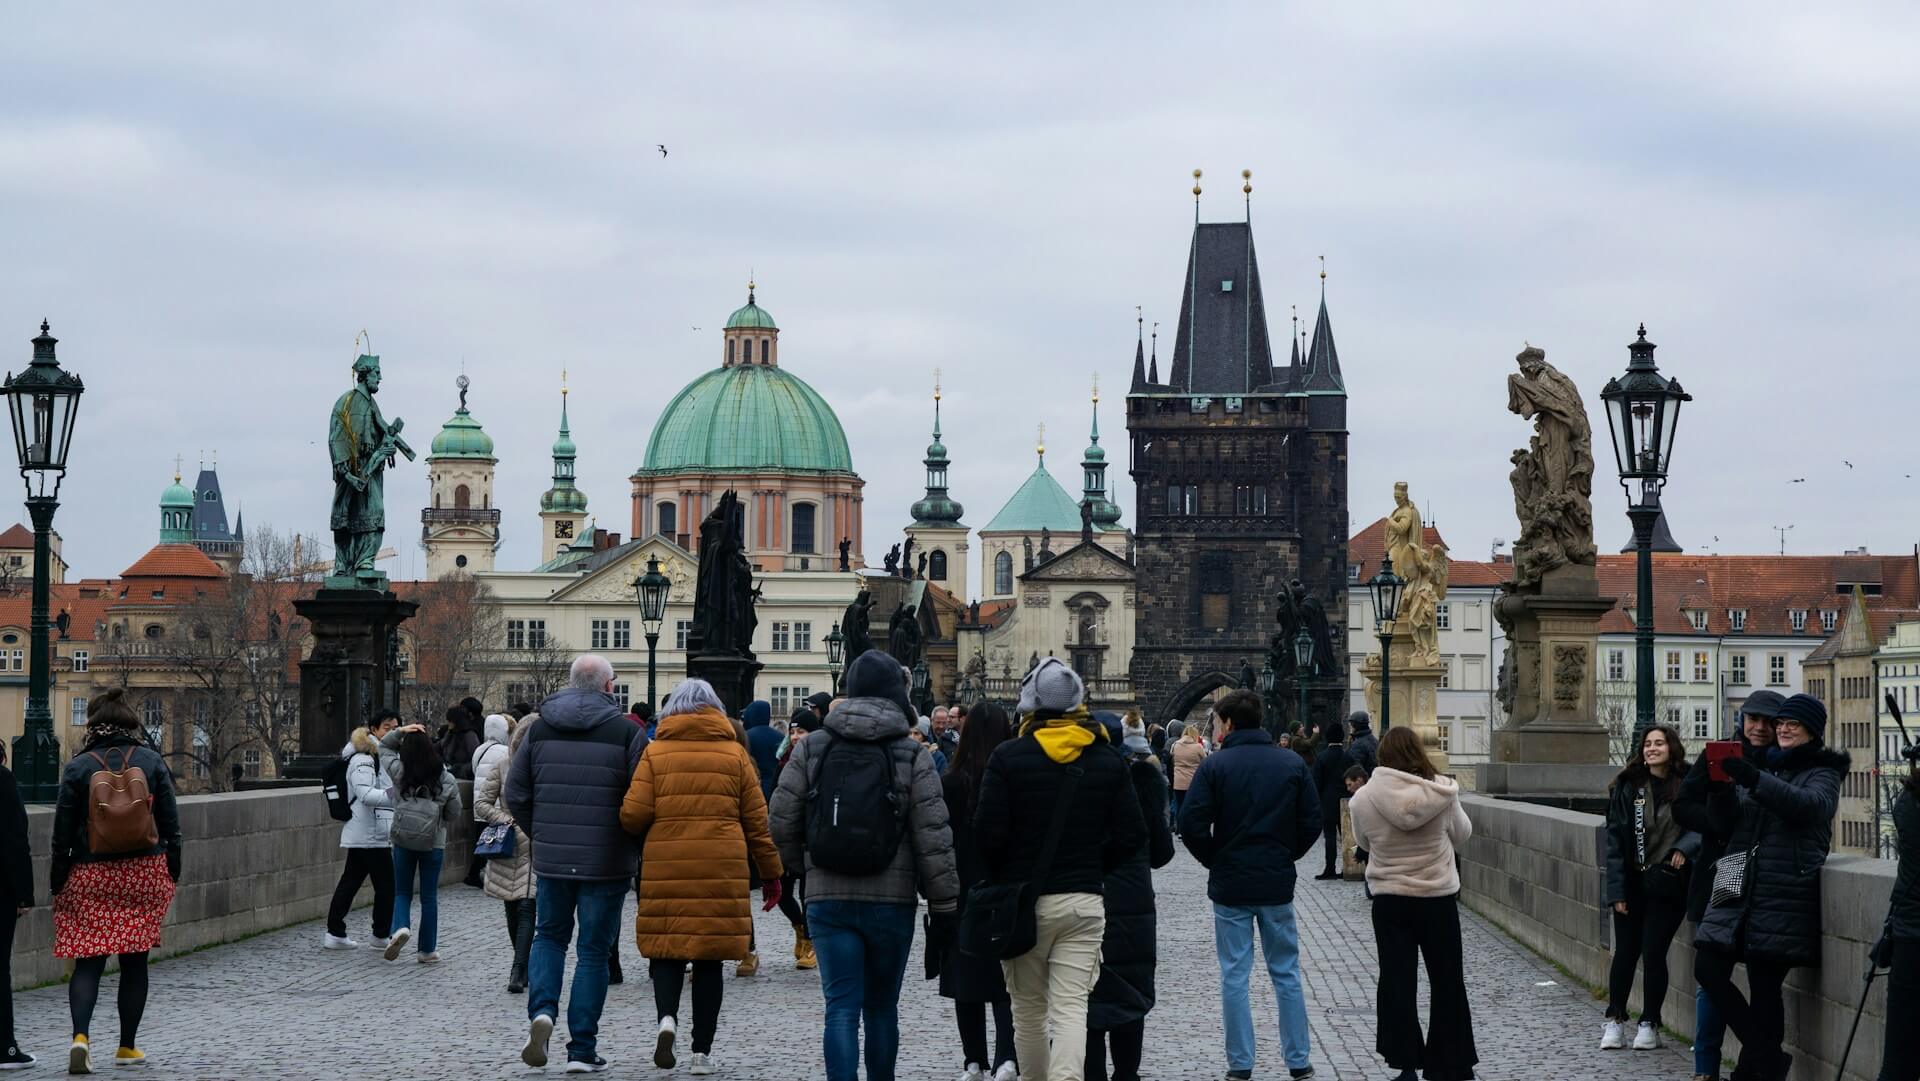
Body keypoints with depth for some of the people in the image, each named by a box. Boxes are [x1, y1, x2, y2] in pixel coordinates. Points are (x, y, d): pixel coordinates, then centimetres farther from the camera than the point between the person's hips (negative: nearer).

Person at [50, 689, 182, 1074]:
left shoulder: (78, 768, -5)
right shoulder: (151, 761, 0)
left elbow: (63, 833, -3)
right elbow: (170, 824, 2)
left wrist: (57, 883, 6)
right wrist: (172, 873, 12)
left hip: (90, 877, -1)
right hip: (145, 873, 2)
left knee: (88, 960, 1)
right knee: (134, 962, 10)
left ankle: (81, 1034, -19)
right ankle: (127, 1046, 15)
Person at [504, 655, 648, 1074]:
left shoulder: (539, 728, 3)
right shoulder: (627, 732, -7)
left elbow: (516, 794, 5)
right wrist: (636, 849, 7)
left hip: (550, 858, 3)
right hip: (607, 862, -3)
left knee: (549, 936, 21)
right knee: (594, 951, 6)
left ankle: (542, 1011, -3)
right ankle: (582, 1050, 7)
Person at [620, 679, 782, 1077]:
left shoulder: (655, 753, 4)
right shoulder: (735, 754, 8)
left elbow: (633, 815, -3)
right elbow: (757, 821, 8)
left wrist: (644, 839, 20)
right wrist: (771, 874, 16)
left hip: (665, 868, -1)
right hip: (721, 871, 1)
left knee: (666, 950, 9)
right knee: (709, 959, 7)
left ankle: (667, 1017, -17)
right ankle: (702, 1052, 9)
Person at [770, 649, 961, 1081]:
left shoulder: (810, 749, 1)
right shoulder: (912, 755, -4)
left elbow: (782, 821, 2)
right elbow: (933, 836, -5)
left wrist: (805, 864, 21)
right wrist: (944, 903, 1)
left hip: (828, 898, 0)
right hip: (893, 899, 0)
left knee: (842, 1006, -2)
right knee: (882, 1005, 14)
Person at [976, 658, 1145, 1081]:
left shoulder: (1008, 757, -7)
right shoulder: (1108, 760, 2)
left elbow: (988, 832, -10)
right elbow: (1132, 834, 2)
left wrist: (1003, 878, 8)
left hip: (1023, 900, -1)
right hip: (1085, 899, 1)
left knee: (1028, 1010, 12)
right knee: (1071, 1007, -5)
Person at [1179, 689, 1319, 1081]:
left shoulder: (1215, 765, -8)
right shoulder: (1292, 764, 0)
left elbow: (1191, 823, -13)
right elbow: (1312, 821, 0)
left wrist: (1214, 860, 3)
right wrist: (1285, 856, 12)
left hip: (1230, 885, -2)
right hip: (1278, 885, 2)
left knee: (1234, 975, 4)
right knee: (1286, 973, 11)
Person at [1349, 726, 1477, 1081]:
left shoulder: (1364, 799, -12)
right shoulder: (1441, 793, -11)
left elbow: (1363, 842, 3)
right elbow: (1462, 833, 4)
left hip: (1390, 900, 0)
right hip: (1439, 898, 0)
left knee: (1398, 982, 7)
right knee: (1447, 983, 12)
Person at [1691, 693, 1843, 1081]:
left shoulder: (1823, 772, 3)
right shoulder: (1761, 764, 18)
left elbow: (1810, 804, -20)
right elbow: (1725, 825, 14)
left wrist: (1755, 781, -31)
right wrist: (1720, 789, -7)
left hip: (1784, 896, -5)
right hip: (1738, 888, 6)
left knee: (1765, 986, -4)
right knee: (1708, 969, -4)